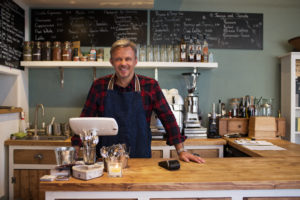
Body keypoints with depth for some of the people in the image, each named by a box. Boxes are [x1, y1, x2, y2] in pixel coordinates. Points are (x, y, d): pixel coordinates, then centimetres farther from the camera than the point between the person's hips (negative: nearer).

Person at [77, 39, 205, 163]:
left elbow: (167, 118, 1)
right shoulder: (99, 86, 3)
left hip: (140, 158, 0)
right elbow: (86, 119, 6)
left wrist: (181, 151, -3)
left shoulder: (150, 86, 0)